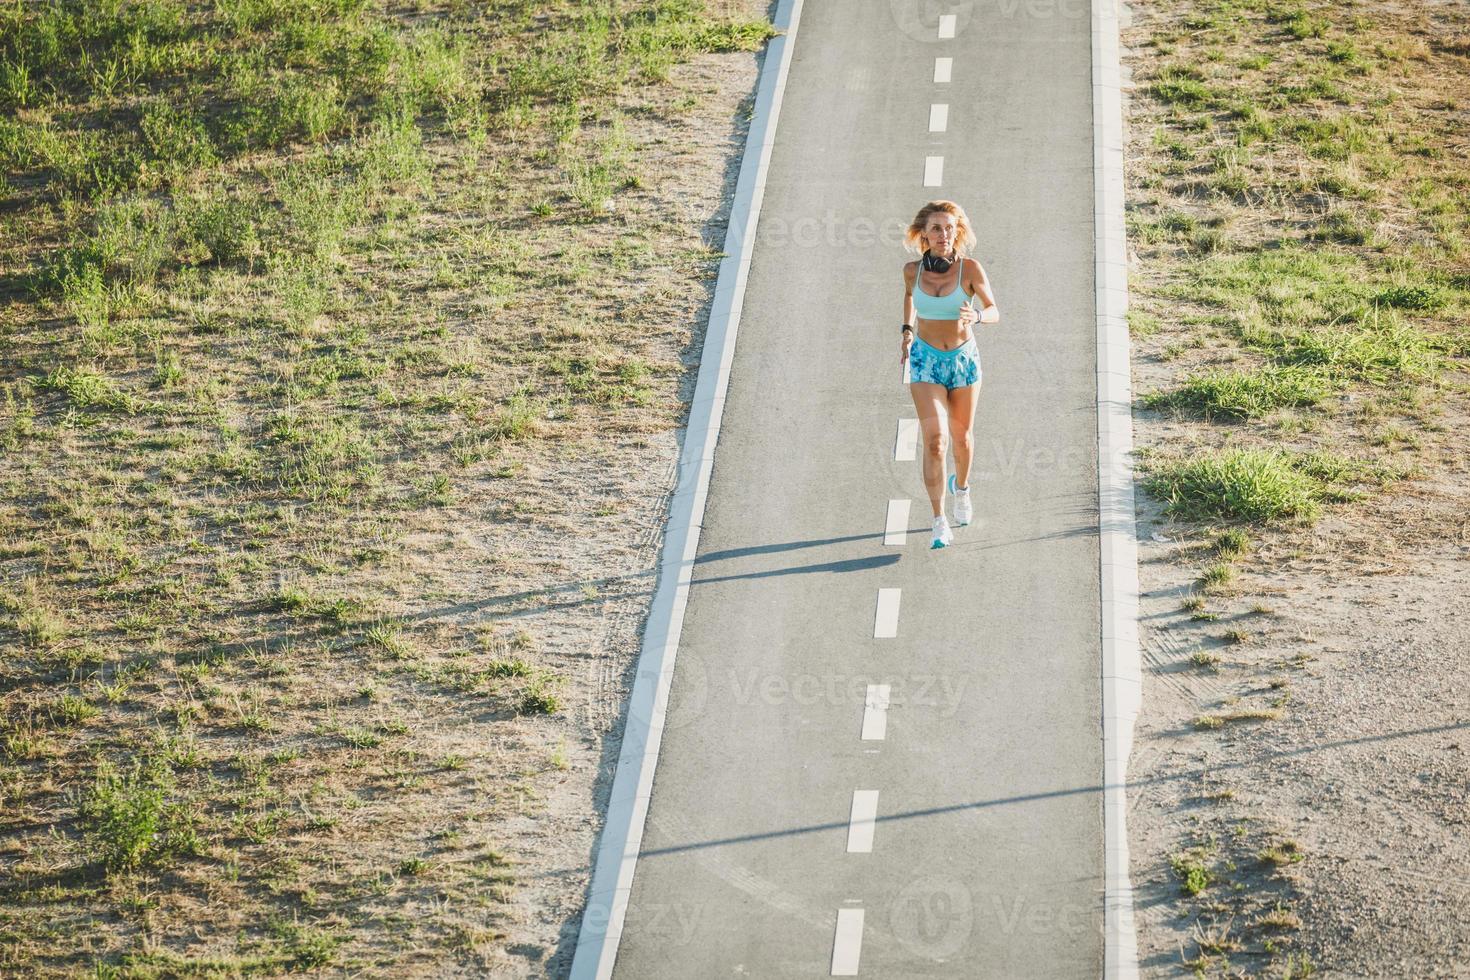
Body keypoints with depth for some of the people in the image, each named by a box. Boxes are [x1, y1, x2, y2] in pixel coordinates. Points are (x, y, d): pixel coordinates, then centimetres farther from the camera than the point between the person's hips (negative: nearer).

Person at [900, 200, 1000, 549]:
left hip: (964, 360, 0)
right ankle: (940, 523, -13)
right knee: (934, 439, -15)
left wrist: (976, 316, -34)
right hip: (926, 362, 0)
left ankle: (961, 486, 50)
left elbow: (995, 312, -13)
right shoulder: (913, 269, -8)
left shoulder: (970, 268, -15)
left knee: (961, 437, 17)